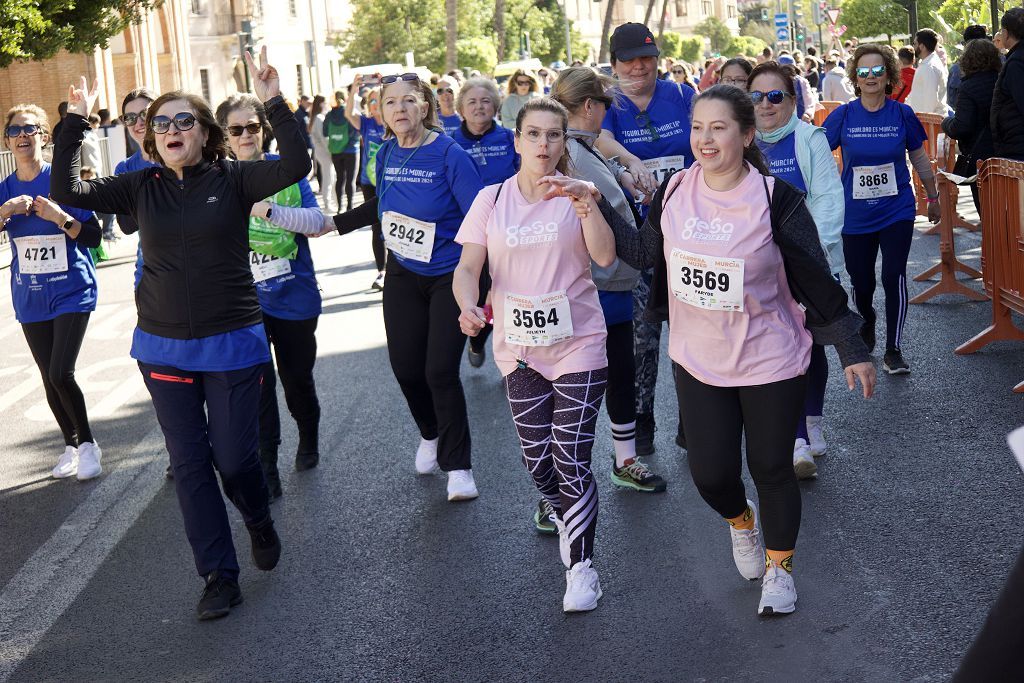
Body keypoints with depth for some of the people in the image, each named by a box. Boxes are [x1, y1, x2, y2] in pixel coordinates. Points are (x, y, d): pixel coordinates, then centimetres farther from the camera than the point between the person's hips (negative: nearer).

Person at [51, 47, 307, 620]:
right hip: (164, 347, 3)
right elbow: (66, 192, -4)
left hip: (232, 343, -3)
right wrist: (76, 122, -9)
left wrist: (276, 102, -26)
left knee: (234, 458, 1)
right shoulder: (142, 187, 2)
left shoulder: (232, 179, -5)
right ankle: (220, 576, 17)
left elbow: (296, 166, -20)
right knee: (190, 464, 6)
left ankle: (260, 522, 36)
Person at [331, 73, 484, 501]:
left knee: (441, 372, -8)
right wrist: (337, 223, 18)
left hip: (449, 277, -5)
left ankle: (458, 466, 7)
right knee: (406, 367, 7)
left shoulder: (449, 155, -18)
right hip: (403, 275, 5)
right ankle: (431, 435, 36)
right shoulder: (386, 155, 0)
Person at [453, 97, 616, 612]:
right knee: (538, 462, 10)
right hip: (518, 348, 3)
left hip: (578, 344, -3)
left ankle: (580, 566, 7)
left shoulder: (576, 194, -4)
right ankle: (567, 517, 42)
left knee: (572, 462, -8)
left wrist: (584, 199, -30)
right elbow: (468, 266, -2)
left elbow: (605, 256, -18)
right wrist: (468, 306, -22)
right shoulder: (492, 199, 2)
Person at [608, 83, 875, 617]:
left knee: (771, 470, 9)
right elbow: (646, 253, 10)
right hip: (697, 359, 3)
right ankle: (741, 520, 42)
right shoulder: (674, 190, -4)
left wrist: (851, 349, -8)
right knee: (710, 473, 4)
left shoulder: (775, 199, -15)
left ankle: (778, 567, 34)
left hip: (770, 361, -3)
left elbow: (816, 281, -9)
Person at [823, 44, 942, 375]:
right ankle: (866, 323, 42)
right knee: (861, 283, 10)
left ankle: (894, 349, 1)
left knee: (894, 278, -11)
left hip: (897, 211, 0)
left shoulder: (902, 114, -3)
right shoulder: (843, 116, -5)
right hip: (855, 215, 1)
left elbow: (919, 158, 10)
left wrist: (933, 197, 19)